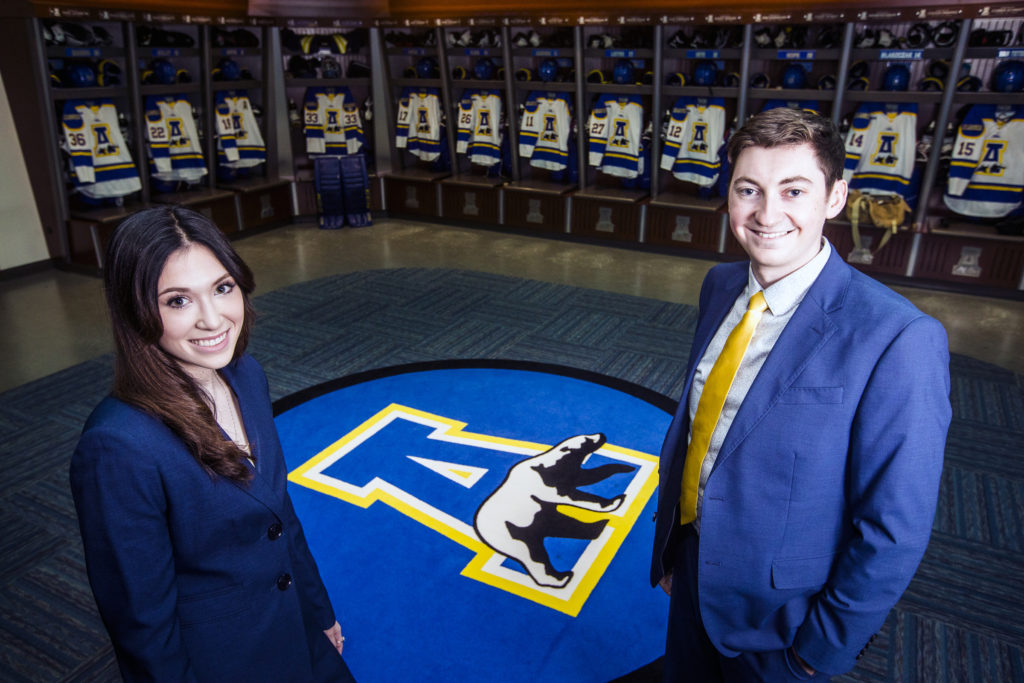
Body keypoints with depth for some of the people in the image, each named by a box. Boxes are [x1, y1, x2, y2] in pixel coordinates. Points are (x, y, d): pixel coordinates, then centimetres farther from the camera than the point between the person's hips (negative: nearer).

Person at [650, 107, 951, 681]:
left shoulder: (897, 340, -26)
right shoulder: (720, 287, -6)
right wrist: (668, 546, 9)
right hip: (693, 570, 5)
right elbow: (692, 415, 2)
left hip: (777, 614, -5)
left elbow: (894, 529, -20)